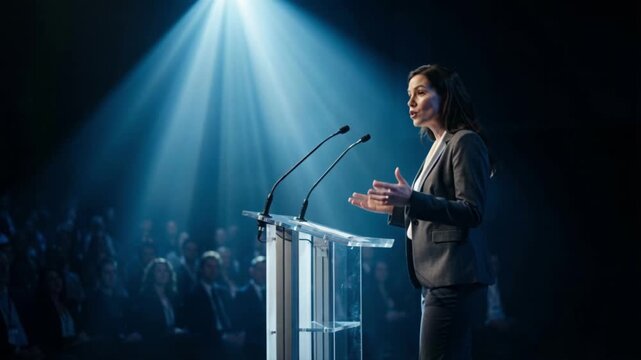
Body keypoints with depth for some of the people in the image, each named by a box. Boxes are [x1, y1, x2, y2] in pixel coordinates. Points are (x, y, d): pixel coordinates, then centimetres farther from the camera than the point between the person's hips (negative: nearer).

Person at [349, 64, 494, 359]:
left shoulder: (465, 142, -7)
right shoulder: (438, 147, 20)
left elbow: (471, 213, -17)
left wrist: (411, 198, -24)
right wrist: (393, 208, 17)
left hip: (454, 279, -10)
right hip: (436, 280, 10)